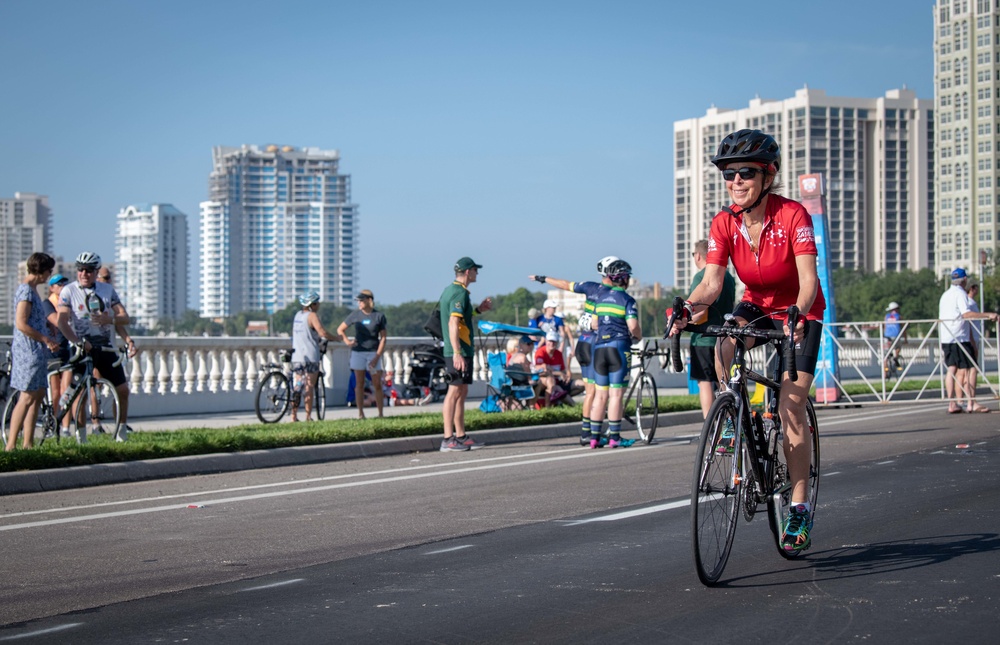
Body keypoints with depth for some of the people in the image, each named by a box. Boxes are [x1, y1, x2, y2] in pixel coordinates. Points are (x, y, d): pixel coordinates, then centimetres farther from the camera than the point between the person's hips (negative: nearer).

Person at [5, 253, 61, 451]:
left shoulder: (31, 289, 17)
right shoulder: (26, 290, -15)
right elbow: (21, 324, -22)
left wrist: (49, 340, 16)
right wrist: (46, 339, -17)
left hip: (36, 351, 10)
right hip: (28, 350, -10)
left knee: (38, 395, 11)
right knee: (27, 397, -10)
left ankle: (28, 443, 14)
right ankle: (11, 445, -10)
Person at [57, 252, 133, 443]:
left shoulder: (108, 290, 8)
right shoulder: (69, 291, -3)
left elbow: (124, 317, 3)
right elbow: (62, 321, -15)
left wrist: (109, 319, -19)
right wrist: (77, 341, -29)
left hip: (105, 346, 4)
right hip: (82, 347, -4)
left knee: (122, 389, 0)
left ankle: (121, 431, 13)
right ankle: (81, 437, -2)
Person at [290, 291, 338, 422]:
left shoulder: (297, 315, 13)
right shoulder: (312, 316, -10)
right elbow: (322, 332, -22)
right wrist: (336, 338, -7)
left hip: (296, 356, 7)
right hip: (310, 356, -7)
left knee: (298, 386, 12)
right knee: (309, 387, -1)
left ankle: (294, 416, 8)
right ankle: (308, 417, 0)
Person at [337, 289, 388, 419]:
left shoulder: (379, 316, -1)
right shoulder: (355, 314, 3)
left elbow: (383, 338, -2)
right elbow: (340, 329, 11)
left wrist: (377, 357, -10)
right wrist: (346, 341, -10)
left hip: (373, 353, -1)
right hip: (358, 352, 1)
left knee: (377, 384, -3)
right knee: (359, 383, 2)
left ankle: (380, 413, 3)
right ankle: (360, 413, 6)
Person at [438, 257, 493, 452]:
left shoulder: (449, 290, 16)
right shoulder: (460, 293, -15)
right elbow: (453, 323, -24)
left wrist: (478, 309, 25)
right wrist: (457, 353, -29)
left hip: (456, 351, 10)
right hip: (459, 351, -10)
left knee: (462, 392, 15)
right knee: (455, 392, -9)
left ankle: (461, 436, 20)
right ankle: (448, 439, -9)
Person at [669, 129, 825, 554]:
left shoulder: (792, 215, -25)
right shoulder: (725, 224, -14)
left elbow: (808, 279, -32)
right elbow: (712, 283, -21)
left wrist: (797, 315, -52)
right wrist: (687, 308, -41)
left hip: (801, 314, -4)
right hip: (757, 305, 4)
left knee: (791, 409, -13)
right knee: (724, 346, -32)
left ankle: (800, 508, -5)